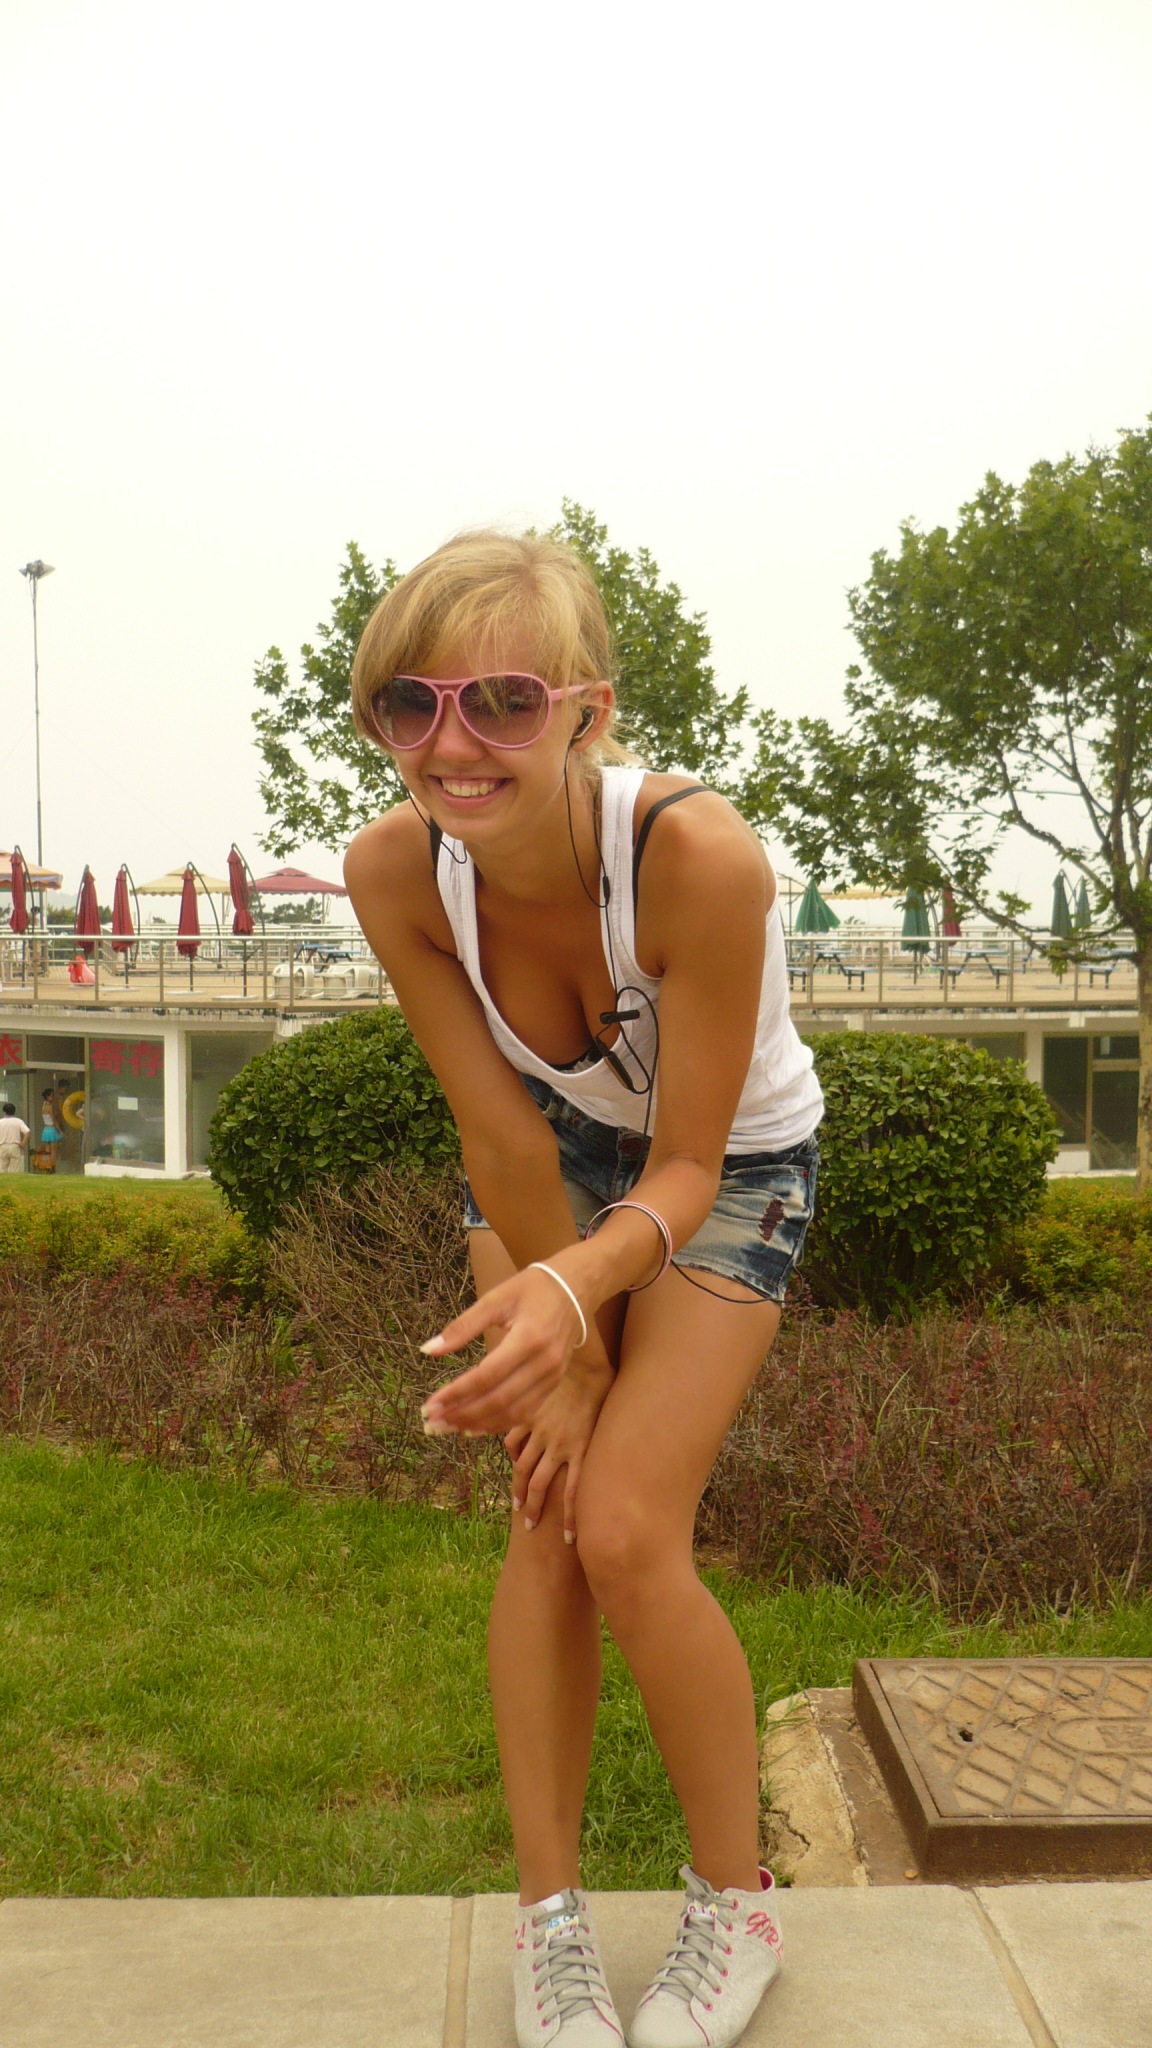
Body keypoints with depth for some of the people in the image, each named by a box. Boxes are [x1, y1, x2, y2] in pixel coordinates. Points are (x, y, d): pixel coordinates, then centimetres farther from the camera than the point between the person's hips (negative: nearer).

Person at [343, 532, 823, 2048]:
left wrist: (572, 1296, -46)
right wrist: (561, 1352, -12)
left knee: (623, 1531, -12)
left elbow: (685, 1165, -28)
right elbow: (502, 1132, -17)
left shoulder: (698, 854, -38)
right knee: (545, 1519, -5)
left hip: (731, 1166, -3)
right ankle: (550, 1919, 15)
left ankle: (739, 1906, 14)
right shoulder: (394, 868, -26)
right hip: (552, 1156, 3)